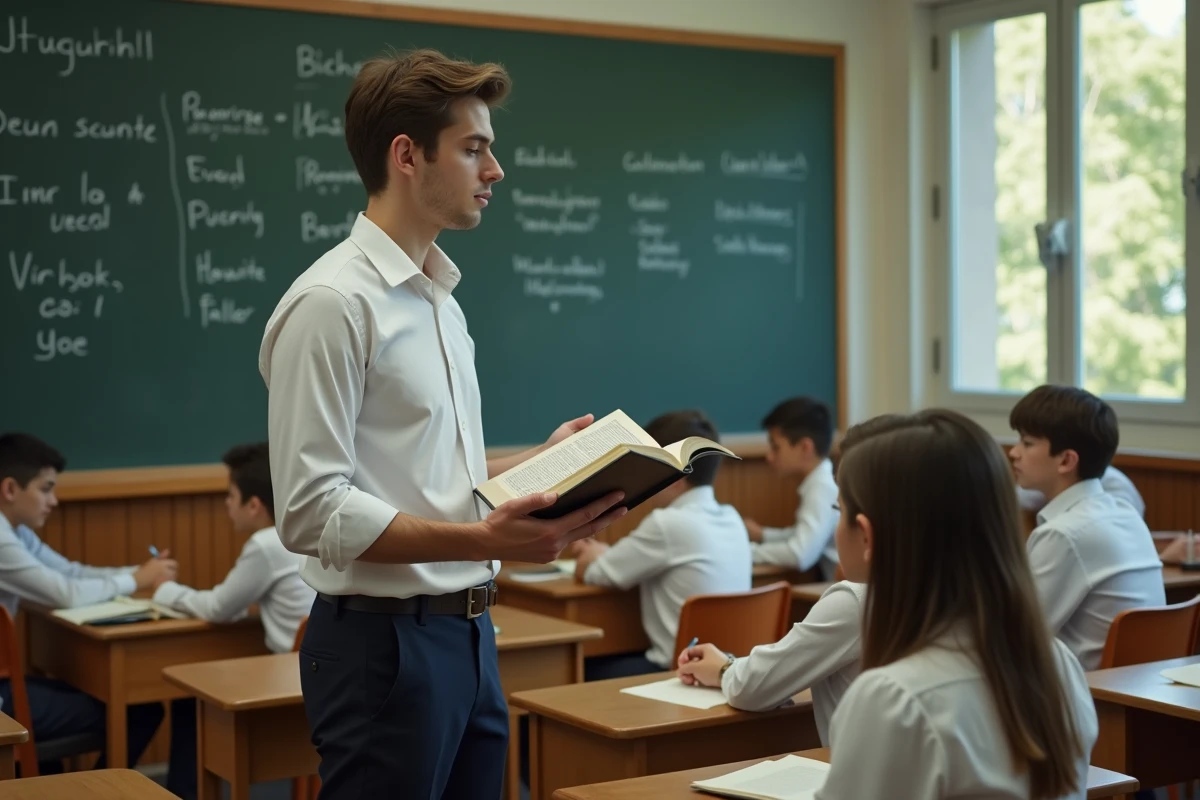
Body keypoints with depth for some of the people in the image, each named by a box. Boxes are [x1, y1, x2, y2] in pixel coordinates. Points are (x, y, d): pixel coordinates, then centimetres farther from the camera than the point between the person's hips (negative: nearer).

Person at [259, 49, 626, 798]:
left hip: (468, 635, 9)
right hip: (384, 645, -9)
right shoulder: (332, 302, -14)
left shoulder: (439, 299, 15)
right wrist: (484, 539, -27)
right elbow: (313, 512, -20)